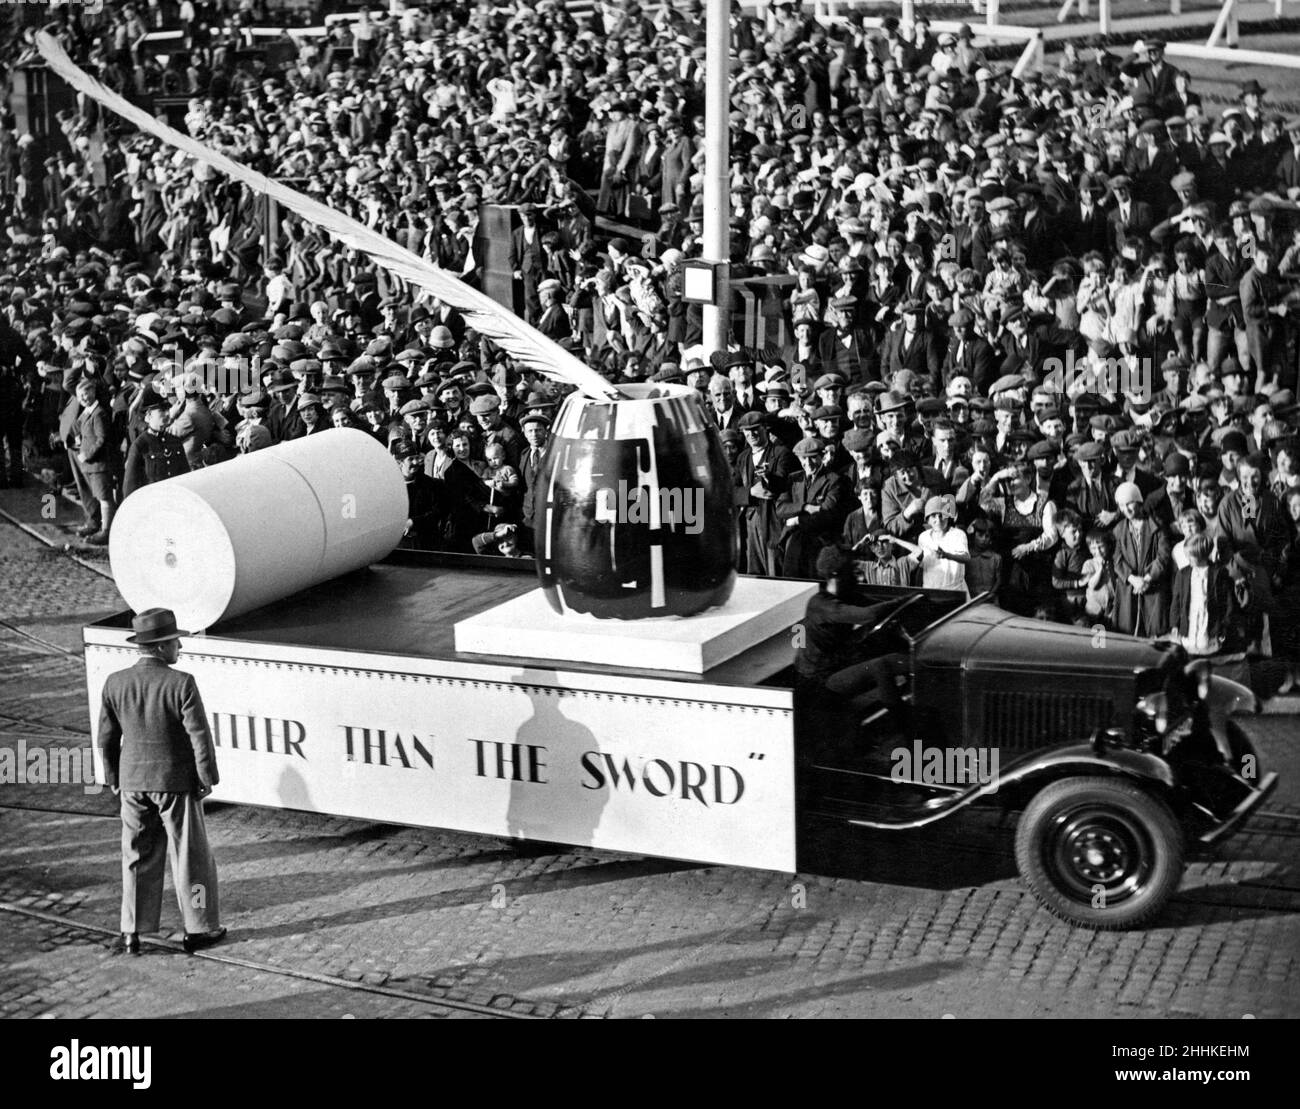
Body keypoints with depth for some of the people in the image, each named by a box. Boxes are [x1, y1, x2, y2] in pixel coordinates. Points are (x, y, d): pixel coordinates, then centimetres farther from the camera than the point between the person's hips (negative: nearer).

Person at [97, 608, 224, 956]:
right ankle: (199, 929, 19)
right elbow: (199, 736, -16)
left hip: (133, 782, 4)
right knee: (190, 857, 10)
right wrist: (207, 778, -4)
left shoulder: (115, 683, -5)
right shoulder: (181, 684, -19)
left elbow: (107, 737, 4)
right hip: (177, 783, -4)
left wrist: (113, 777, 16)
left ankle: (132, 933, 17)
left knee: (138, 858, 14)